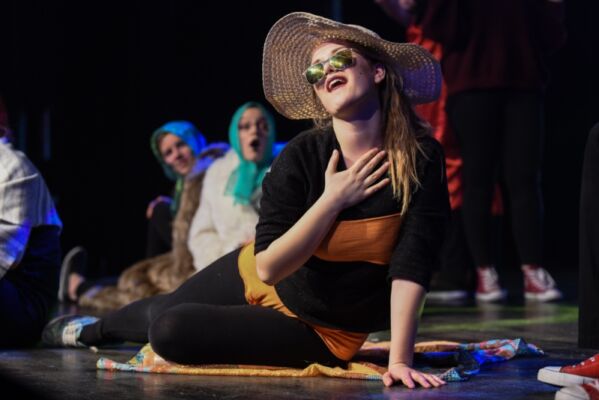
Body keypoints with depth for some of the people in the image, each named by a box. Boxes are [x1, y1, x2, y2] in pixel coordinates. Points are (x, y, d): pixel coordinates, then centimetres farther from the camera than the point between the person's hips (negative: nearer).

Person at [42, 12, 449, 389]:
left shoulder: (421, 158, -23)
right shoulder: (303, 155, -20)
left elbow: (411, 265, -27)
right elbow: (268, 267, -23)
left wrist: (400, 360, -36)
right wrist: (332, 199, -29)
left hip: (322, 330, -2)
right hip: (259, 280, 2)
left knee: (171, 333, -14)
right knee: (162, 309, 22)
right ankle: (93, 330, 58)